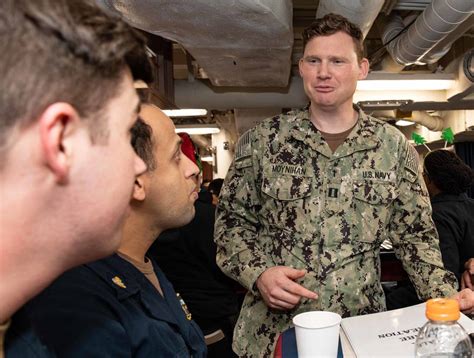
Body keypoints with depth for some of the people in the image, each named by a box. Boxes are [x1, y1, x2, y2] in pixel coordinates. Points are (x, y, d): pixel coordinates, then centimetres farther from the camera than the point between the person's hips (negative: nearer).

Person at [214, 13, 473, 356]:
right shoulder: (261, 140, -6)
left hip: (360, 330, 1)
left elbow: (415, 235, 3)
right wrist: (258, 273, -15)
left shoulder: (394, 147, -2)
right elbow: (231, 219, 0)